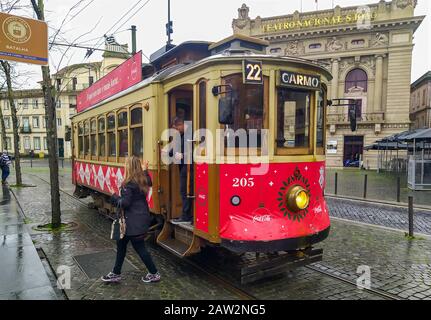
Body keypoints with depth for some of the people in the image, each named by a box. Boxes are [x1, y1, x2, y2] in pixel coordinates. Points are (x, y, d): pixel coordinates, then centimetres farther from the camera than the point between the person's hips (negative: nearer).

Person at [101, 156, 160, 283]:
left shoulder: (129, 184, -20)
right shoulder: (142, 180, 4)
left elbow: (125, 203, -21)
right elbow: (149, 183, 27)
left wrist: (114, 198, -4)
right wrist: (145, 170, 25)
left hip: (134, 221, -10)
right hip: (142, 217, 10)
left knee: (139, 247, 3)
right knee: (121, 243, 18)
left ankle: (154, 274, 17)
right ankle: (116, 273, 30)